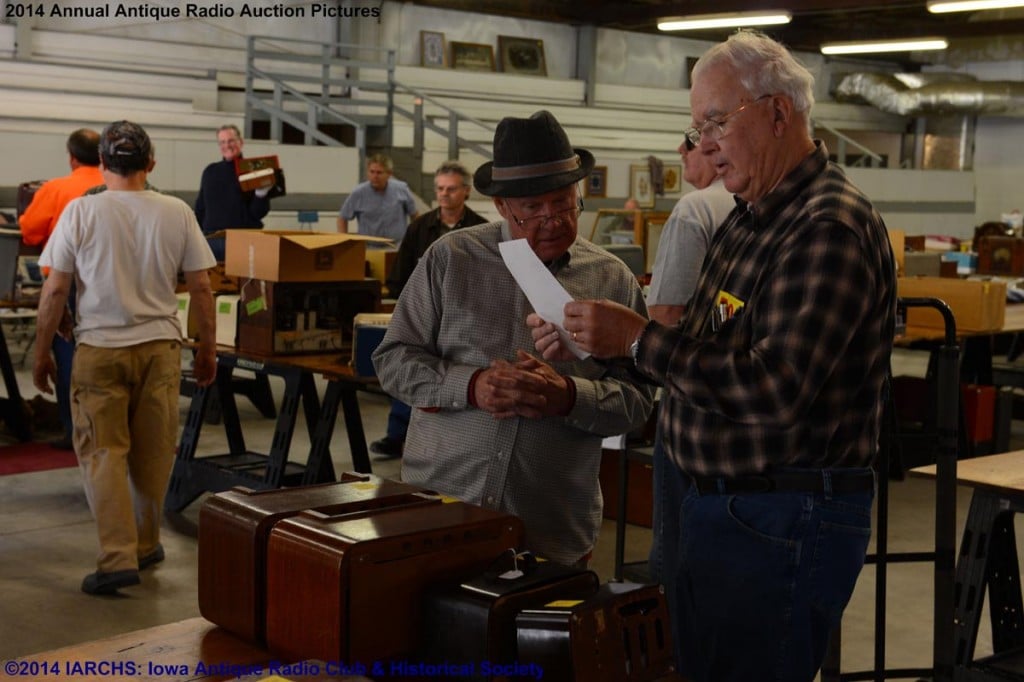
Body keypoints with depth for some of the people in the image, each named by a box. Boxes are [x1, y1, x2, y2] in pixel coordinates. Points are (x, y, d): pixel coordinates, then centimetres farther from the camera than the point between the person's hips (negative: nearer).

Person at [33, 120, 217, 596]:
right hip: (160, 345, 2)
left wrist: (41, 353, 7)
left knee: (102, 452, 3)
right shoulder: (177, 213, -2)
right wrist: (208, 348, 13)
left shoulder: (81, 212, -6)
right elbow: (201, 288, 1)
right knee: (153, 453, 13)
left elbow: (55, 289, -4)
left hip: (100, 348, -2)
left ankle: (118, 558, -6)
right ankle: (145, 545, 26)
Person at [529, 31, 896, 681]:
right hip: (716, 505, 10)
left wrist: (639, 339, -23)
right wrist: (589, 344, 3)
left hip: (782, 525, -10)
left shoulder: (830, 227, -19)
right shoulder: (748, 220, 13)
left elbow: (776, 387, -28)